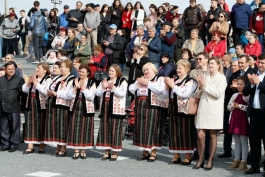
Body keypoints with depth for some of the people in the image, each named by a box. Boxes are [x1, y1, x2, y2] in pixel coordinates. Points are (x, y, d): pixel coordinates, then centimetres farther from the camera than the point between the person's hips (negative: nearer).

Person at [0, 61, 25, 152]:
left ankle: (14, 145, 11)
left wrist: (23, 105, -8)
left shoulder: (19, 80, -1)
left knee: (14, 127, 2)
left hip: (14, 108, -4)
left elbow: (23, 93, -3)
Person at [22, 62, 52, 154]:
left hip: (41, 105, -6)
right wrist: (29, 82, -4)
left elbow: (46, 91, -22)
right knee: (30, 124, 5)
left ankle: (42, 145, 13)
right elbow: (24, 89, 13)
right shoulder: (33, 77, 16)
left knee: (41, 125, 1)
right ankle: (30, 146, 9)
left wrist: (36, 82, -17)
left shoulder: (48, 80, -6)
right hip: (31, 104, 6)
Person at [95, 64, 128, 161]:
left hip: (116, 109, -5)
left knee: (115, 130, -5)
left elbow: (122, 93, -12)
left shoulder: (122, 81, 2)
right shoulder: (104, 81, 18)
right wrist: (103, 87, -7)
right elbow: (97, 93, 9)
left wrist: (113, 87, -19)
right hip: (105, 108, 5)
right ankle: (107, 152, 12)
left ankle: (115, 152, 2)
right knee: (104, 129, 4)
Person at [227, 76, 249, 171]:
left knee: (243, 142, -1)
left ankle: (243, 162, 3)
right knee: (237, 142, 12)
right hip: (235, 119, 7)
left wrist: (239, 106, -15)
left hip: (243, 119, -7)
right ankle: (236, 161, 18)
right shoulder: (235, 95, 14)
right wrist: (233, 106, -4)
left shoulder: (248, 95, -7)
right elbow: (228, 107, 16)